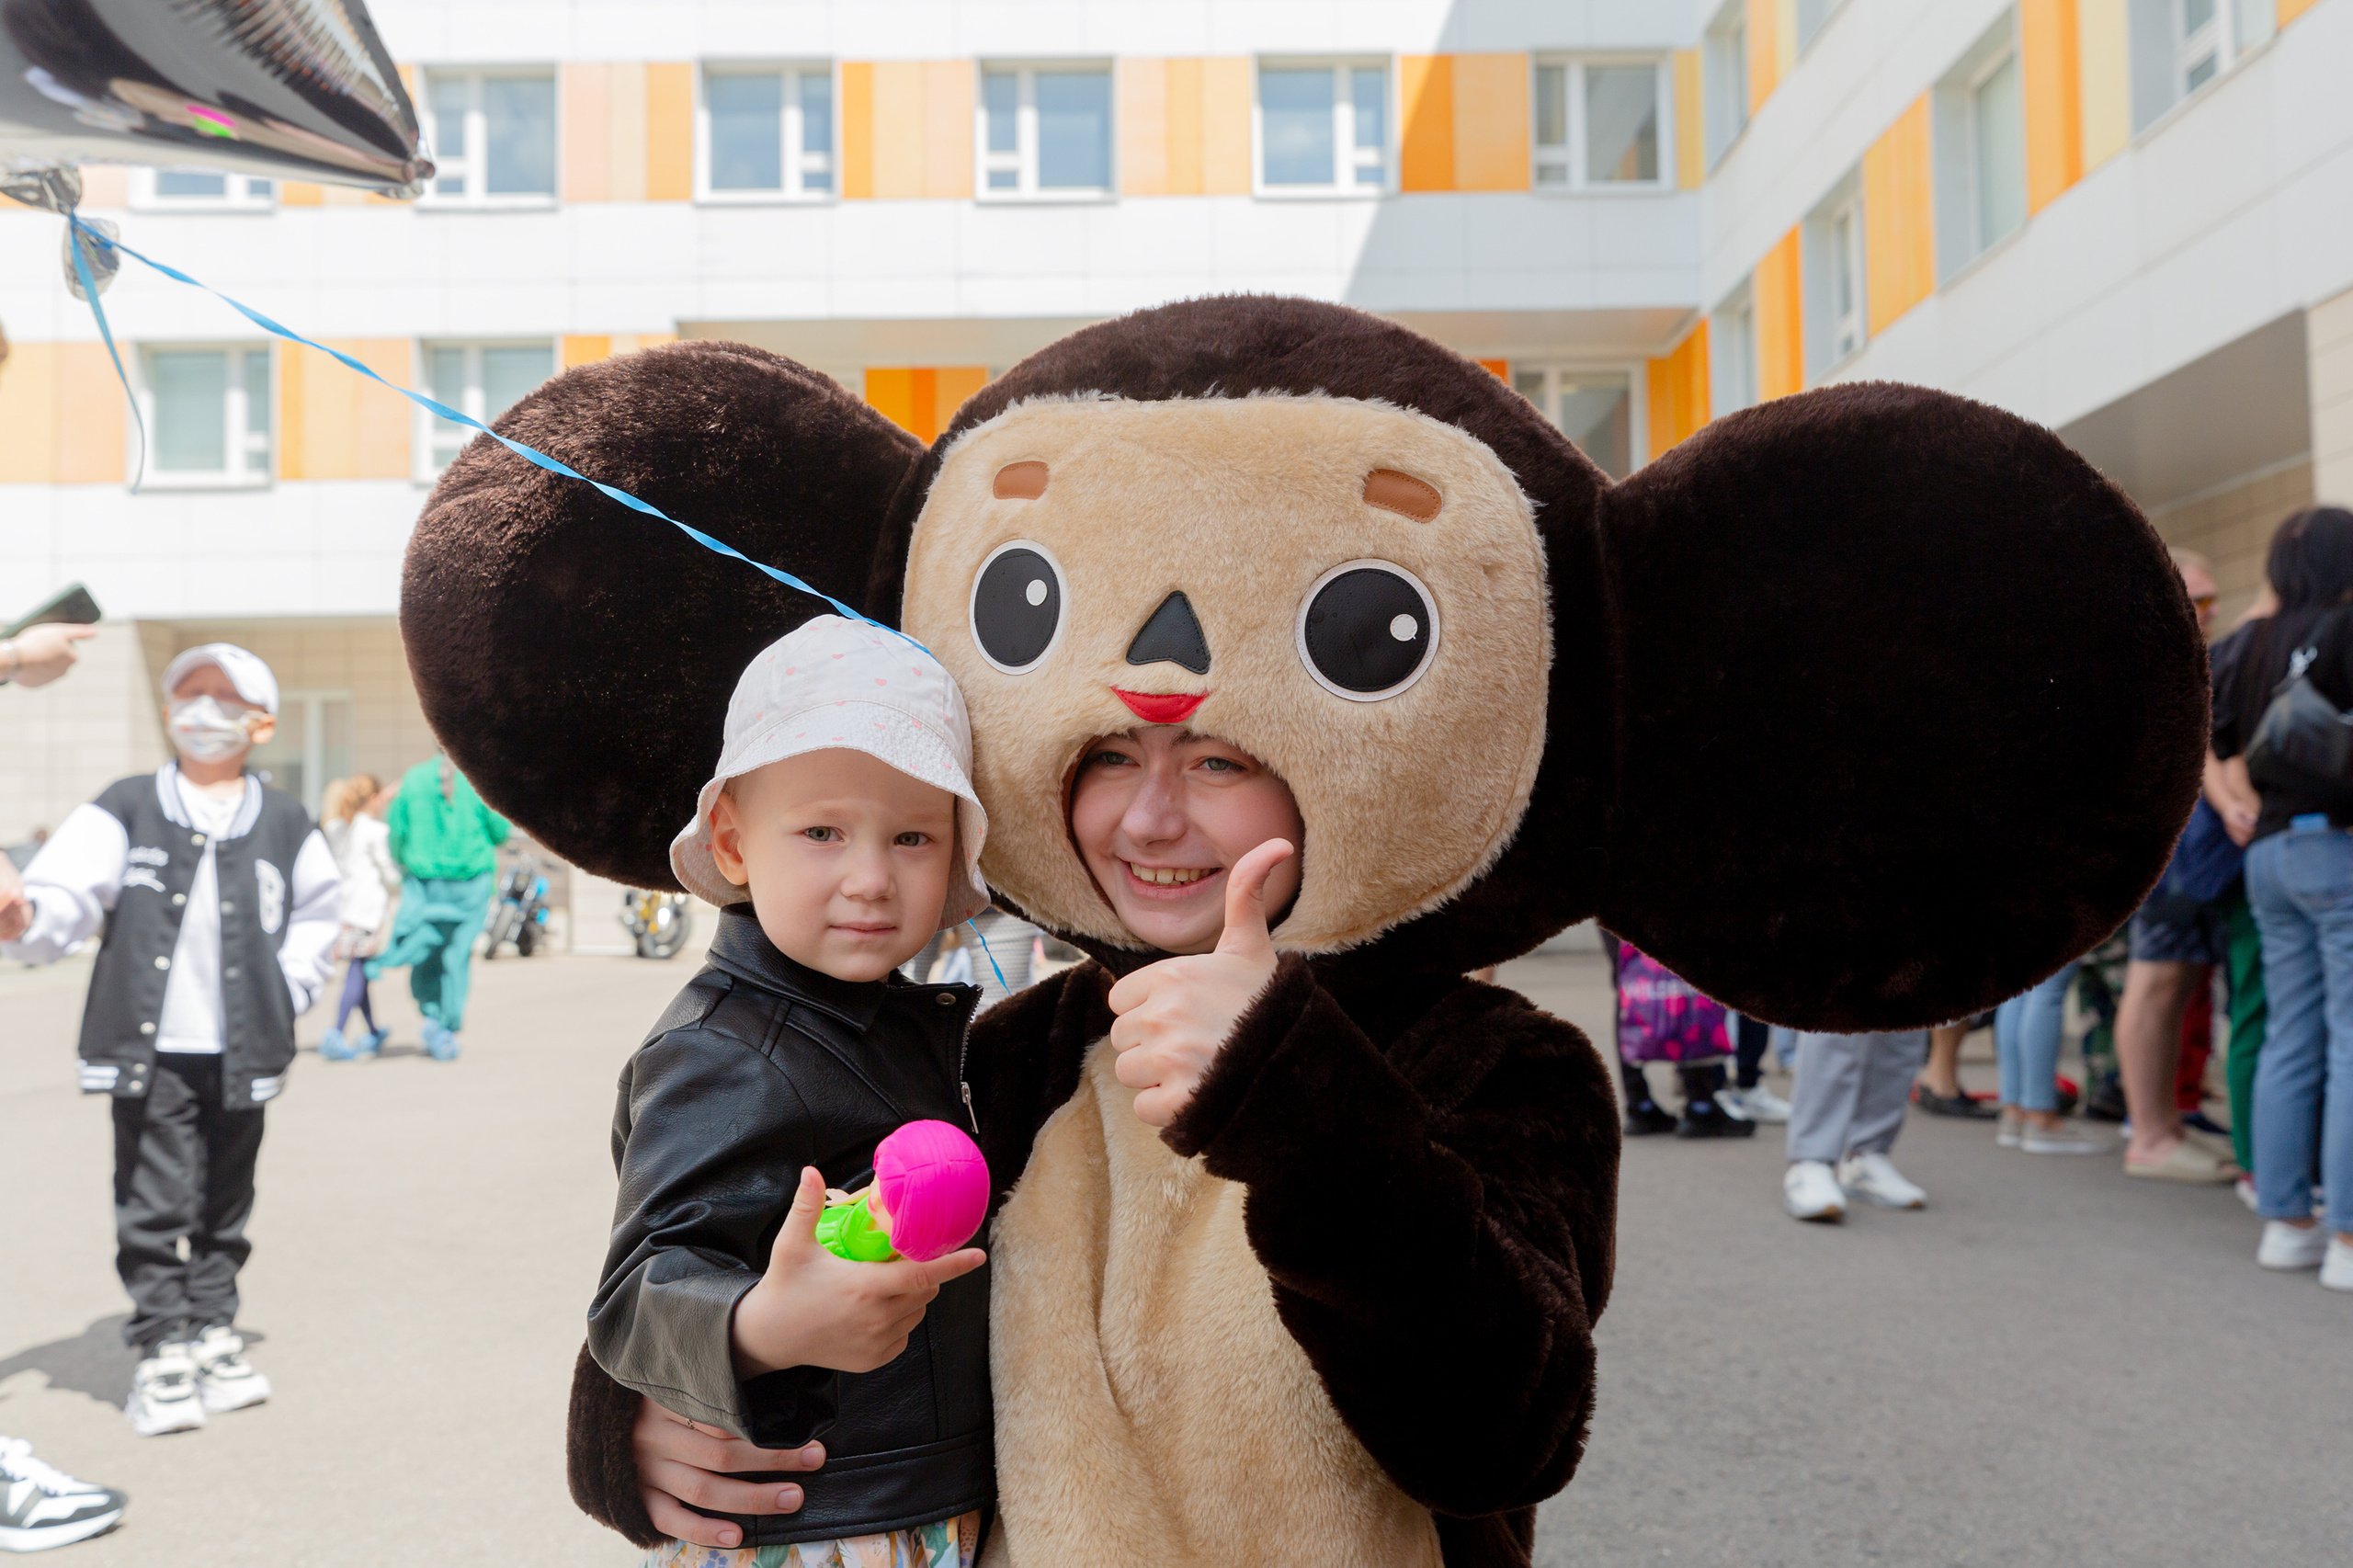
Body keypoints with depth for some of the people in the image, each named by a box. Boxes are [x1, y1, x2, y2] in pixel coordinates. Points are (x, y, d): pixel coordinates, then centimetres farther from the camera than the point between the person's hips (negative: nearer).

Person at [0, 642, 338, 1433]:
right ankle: (161, 1353, 10)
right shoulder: (126, 809, 0)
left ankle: (212, 1335, 27)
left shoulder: (284, 824, 5)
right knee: (155, 1206, -1)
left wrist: (289, 991, 9)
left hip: (242, 1055, 2)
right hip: (150, 1050, -2)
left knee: (224, 1206, 13)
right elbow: (68, 894, -11)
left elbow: (317, 915, 19)